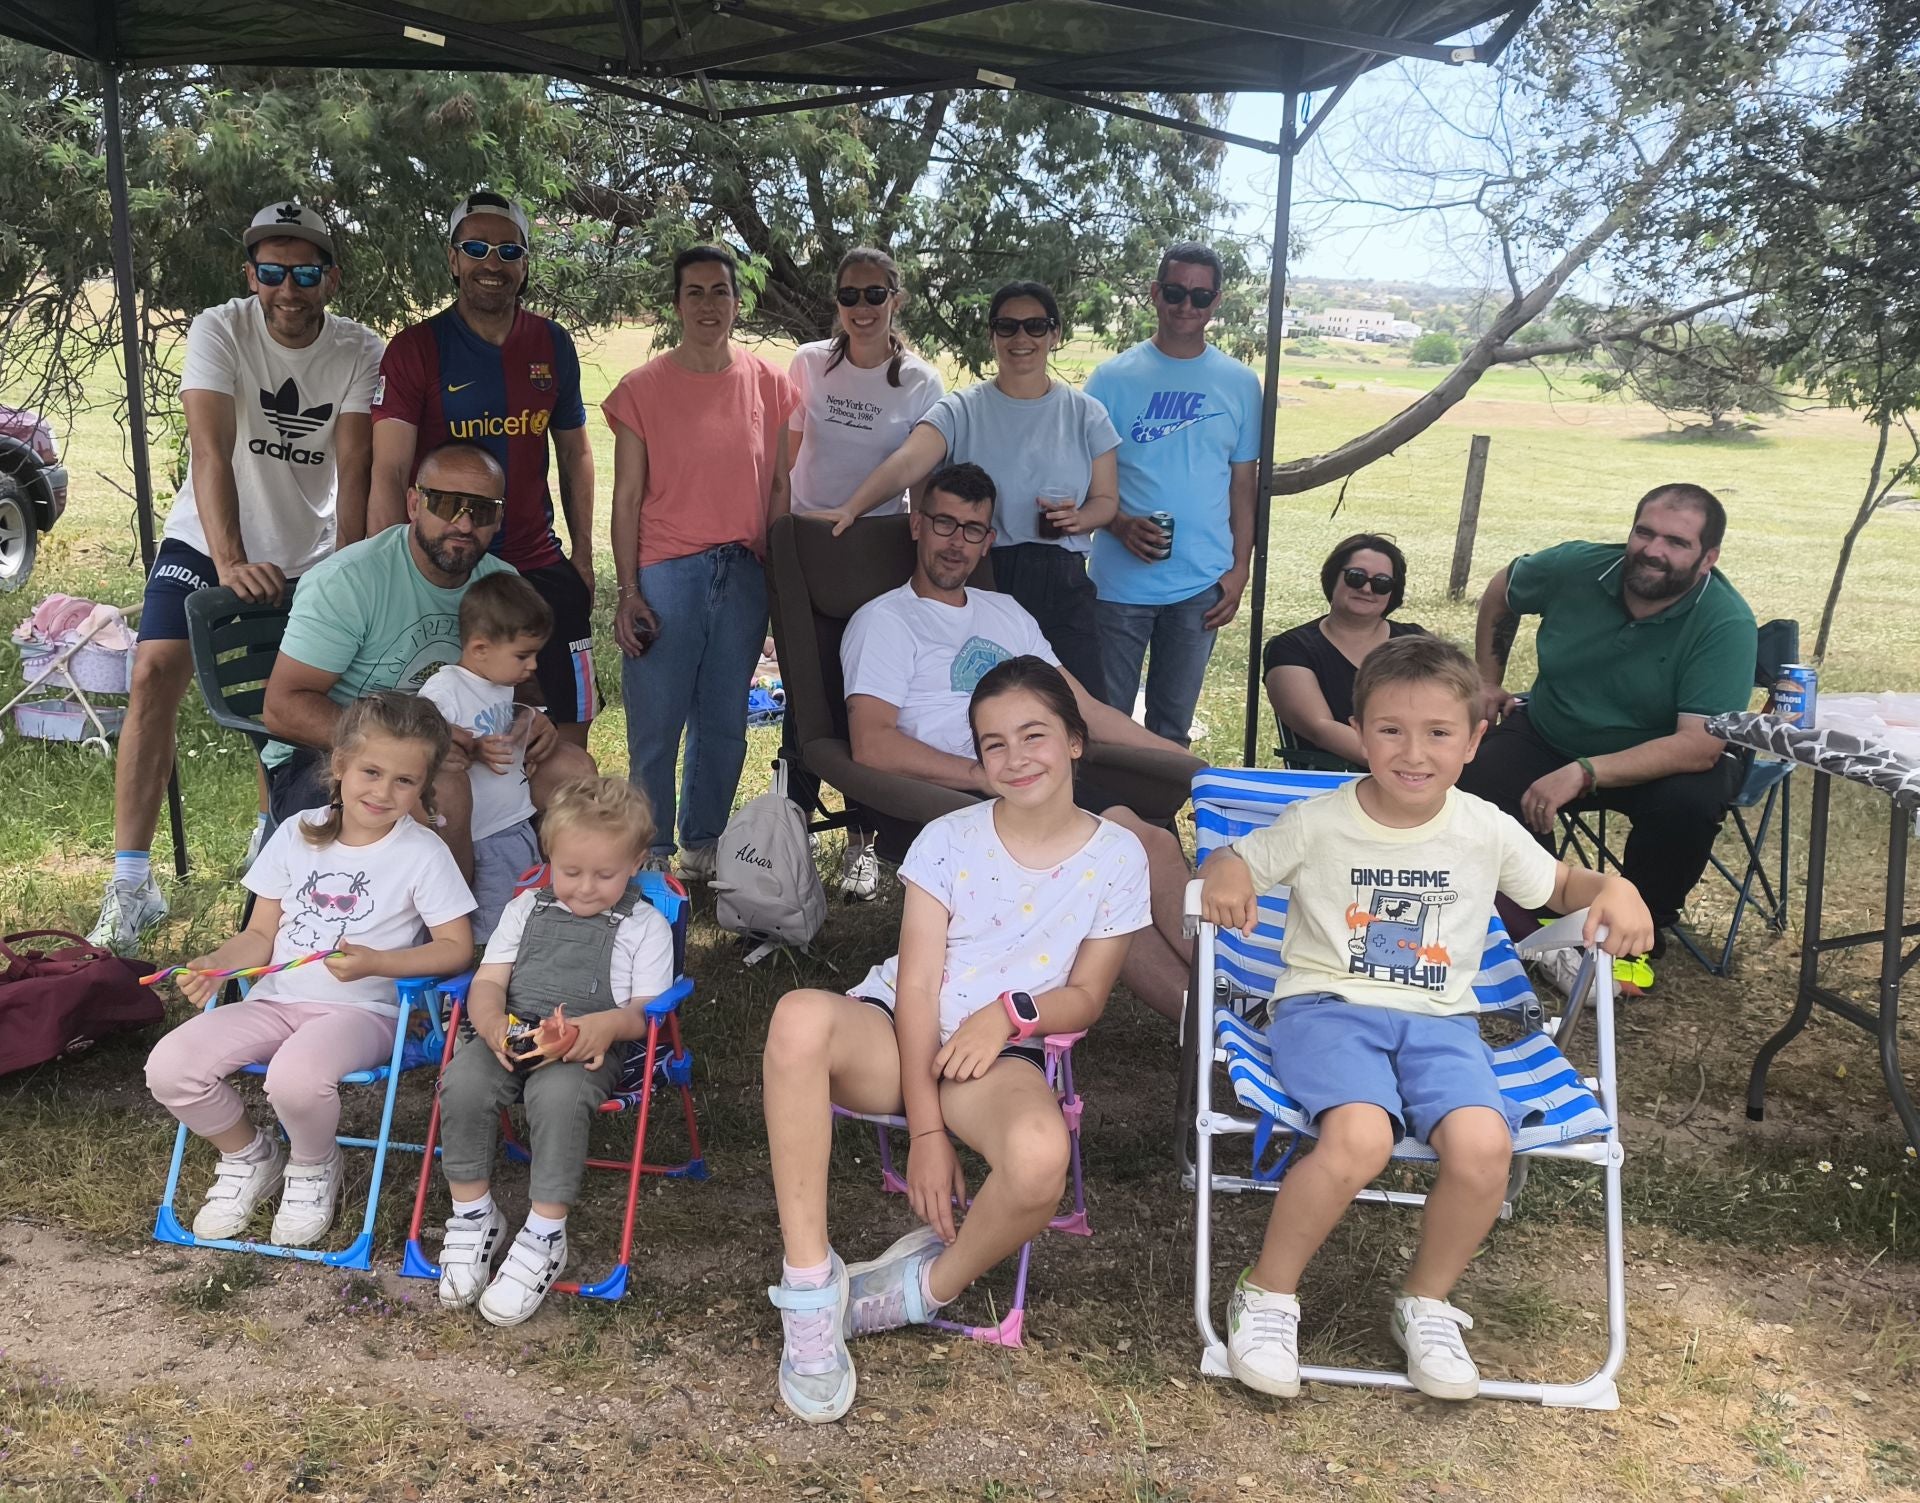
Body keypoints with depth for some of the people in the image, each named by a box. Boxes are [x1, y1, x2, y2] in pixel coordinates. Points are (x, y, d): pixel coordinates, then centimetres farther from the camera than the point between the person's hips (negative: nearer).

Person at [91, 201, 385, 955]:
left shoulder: (360, 353, -12)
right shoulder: (218, 330, -17)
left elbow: (353, 471, -18)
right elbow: (212, 451, -29)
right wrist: (230, 562, -43)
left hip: (306, 554, 2)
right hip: (206, 542, -2)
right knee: (153, 678, -18)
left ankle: (270, 836, 36)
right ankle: (131, 885, -14)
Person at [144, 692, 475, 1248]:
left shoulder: (422, 852, -4)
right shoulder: (298, 834, 7)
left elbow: (456, 948, -6)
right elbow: (261, 933, 11)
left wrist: (376, 963, -20)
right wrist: (217, 962, -10)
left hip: (364, 1008, -5)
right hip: (278, 999, 5)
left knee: (295, 1075, -36)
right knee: (169, 1066, -17)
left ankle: (314, 1168, 1)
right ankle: (249, 1155, 13)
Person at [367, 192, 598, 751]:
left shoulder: (552, 344, 5)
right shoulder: (416, 348, -6)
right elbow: (389, 475, -13)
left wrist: (583, 554, 9)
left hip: (541, 569, 3)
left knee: (569, 736, 6)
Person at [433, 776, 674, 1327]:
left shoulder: (644, 926, 9)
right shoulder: (526, 909, 18)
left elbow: (648, 1008, 3)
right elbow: (488, 981, 10)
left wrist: (609, 1024, -21)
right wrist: (492, 1025, -13)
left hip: (586, 1051, -3)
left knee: (557, 1094, -37)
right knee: (463, 1081, -29)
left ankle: (544, 1237, -23)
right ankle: (473, 1215, -9)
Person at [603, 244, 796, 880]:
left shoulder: (770, 385, 6)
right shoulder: (642, 388, 0)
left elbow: (781, 487, 10)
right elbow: (627, 496, 0)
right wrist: (628, 592, -5)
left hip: (744, 573, 3)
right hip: (666, 573, -2)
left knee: (725, 724, 10)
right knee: (655, 727, -1)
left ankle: (703, 845, 26)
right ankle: (651, 853, 14)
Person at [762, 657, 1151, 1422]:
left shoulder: (1116, 856, 2)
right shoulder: (949, 839, 2)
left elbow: (1086, 996, 5)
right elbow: (917, 984, -5)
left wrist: (1012, 1011, -18)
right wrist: (926, 1132, -15)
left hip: (1003, 1054, -1)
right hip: (898, 1034, 1)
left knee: (1039, 1158, -39)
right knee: (800, 1018, -36)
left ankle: (928, 1286, -6)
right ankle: (809, 1287, -26)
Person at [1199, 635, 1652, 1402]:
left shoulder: (1487, 832, 6)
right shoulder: (1318, 824, -1)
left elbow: (1559, 885, 21)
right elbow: (1235, 858, 8)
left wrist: (1613, 888, -1)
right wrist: (1222, 879, -17)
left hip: (1437, 1021, 3)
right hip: (1327, 1007, -2)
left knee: (1483, 1145, -28)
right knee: (1360, 1137, -34)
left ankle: (1427, 1303, 2)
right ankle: (1267, 1294, -8)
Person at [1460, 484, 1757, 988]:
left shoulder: (1727, 624, -24)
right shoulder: (1574, 567, -13)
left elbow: (1700, 746, -33)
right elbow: (1501, 592, 11)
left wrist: (1583, 773, -41)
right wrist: (1487, 680, 12)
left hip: (1664, 759, -2)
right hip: (1548, 734, 3)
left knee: (1689, 803, -35)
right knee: (1480, 785, -26)